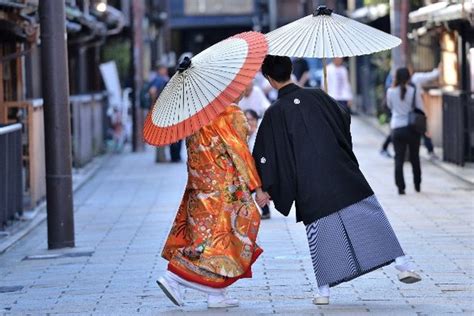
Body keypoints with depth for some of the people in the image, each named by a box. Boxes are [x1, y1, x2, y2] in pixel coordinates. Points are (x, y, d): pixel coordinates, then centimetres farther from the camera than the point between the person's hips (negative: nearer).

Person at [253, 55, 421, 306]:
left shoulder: (274, 114, -6)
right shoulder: (317, 96, 1)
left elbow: (265, 155, -3)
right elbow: (345, 118, 17)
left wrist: (265, 188, 7)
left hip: (310, 189, -1)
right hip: (343, 175, 1)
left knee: (322, 233, 8)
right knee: (371, 218, 5)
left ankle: (324, 290, 9)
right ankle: (402, 264, 0)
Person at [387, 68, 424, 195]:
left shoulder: (391, 92, -4)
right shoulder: (414, 91, -7)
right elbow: (420, 108, -3)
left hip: (397, 128, 0)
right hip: (413, 128, 0)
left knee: (399, 159, 2)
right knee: (415, 158, 15)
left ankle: (400, 187, -7)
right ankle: (417, 185, 22)